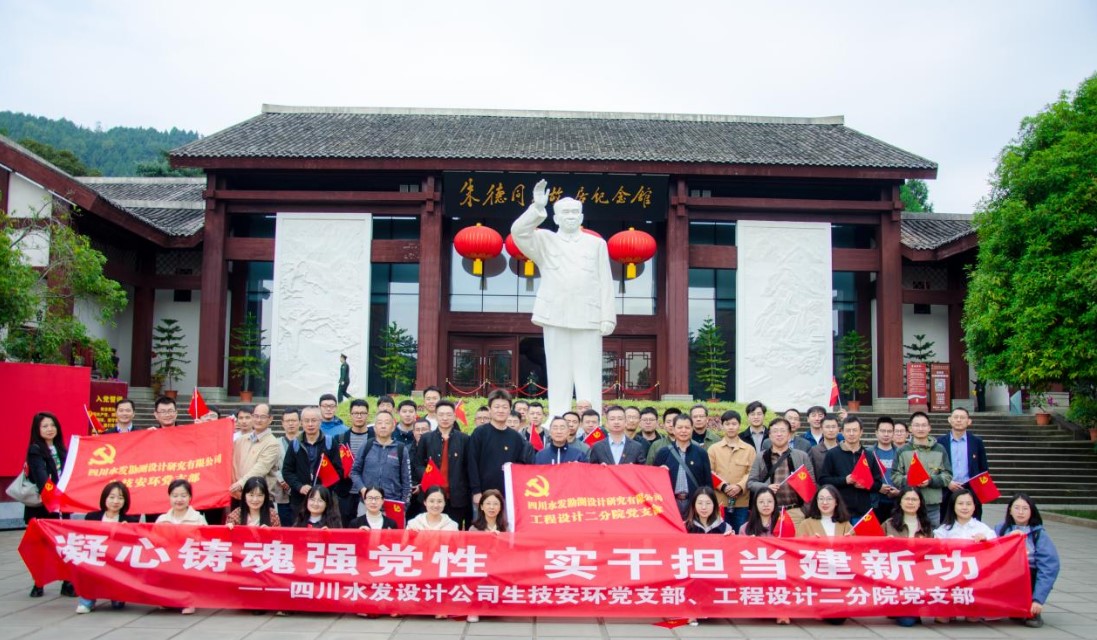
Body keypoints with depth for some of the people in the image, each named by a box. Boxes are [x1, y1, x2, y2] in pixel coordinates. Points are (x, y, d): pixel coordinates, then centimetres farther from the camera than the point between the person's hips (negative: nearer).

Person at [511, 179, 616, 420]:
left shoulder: (597, 244, 14)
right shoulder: (545, 241, 13)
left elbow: (605, 284, 8)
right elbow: (518, 232, -5)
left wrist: (608, 318, 0)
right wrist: (537, 208, -15)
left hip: (588, 319, 0)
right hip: (555, 318, 0)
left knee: (588, 377, -1)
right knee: (558, 375, 2)